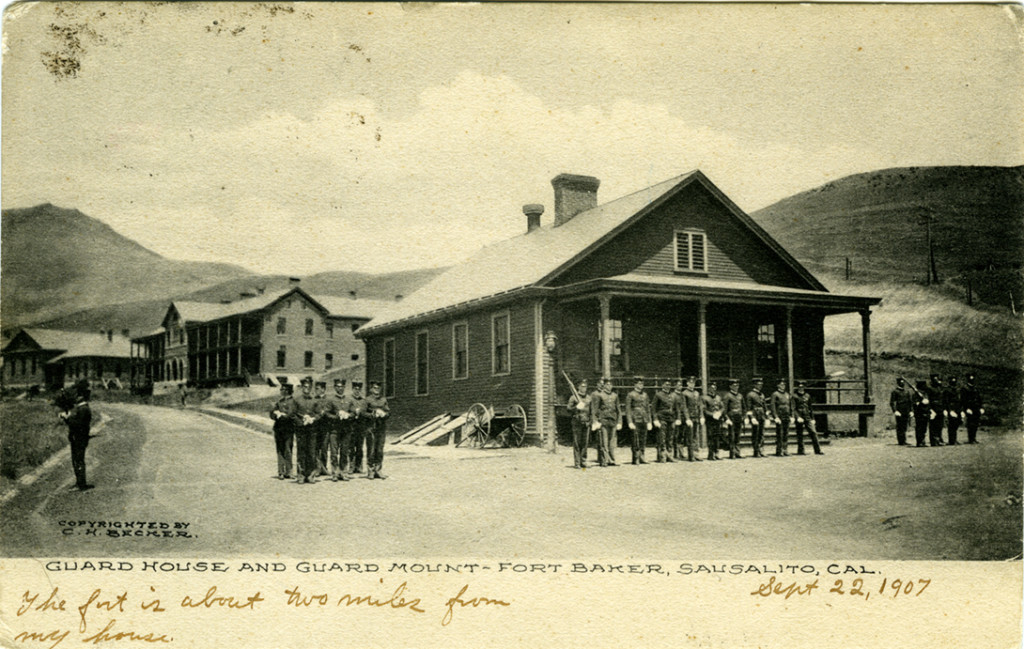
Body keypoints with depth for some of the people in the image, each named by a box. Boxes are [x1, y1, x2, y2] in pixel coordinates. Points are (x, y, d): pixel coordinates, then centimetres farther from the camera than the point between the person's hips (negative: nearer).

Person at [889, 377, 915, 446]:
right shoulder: (894, 391, -3)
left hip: (906, 412, 5)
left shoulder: (907, 391, 14)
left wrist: (911, 411, 10)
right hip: (899, 412, -5)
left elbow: (910, 401, 18)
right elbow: (891, 402, -6)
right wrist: (895, 411, -15)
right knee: (900, 427, -4)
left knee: (904, 427, 10)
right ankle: (900, 442, 0)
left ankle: (904, 441, 17)